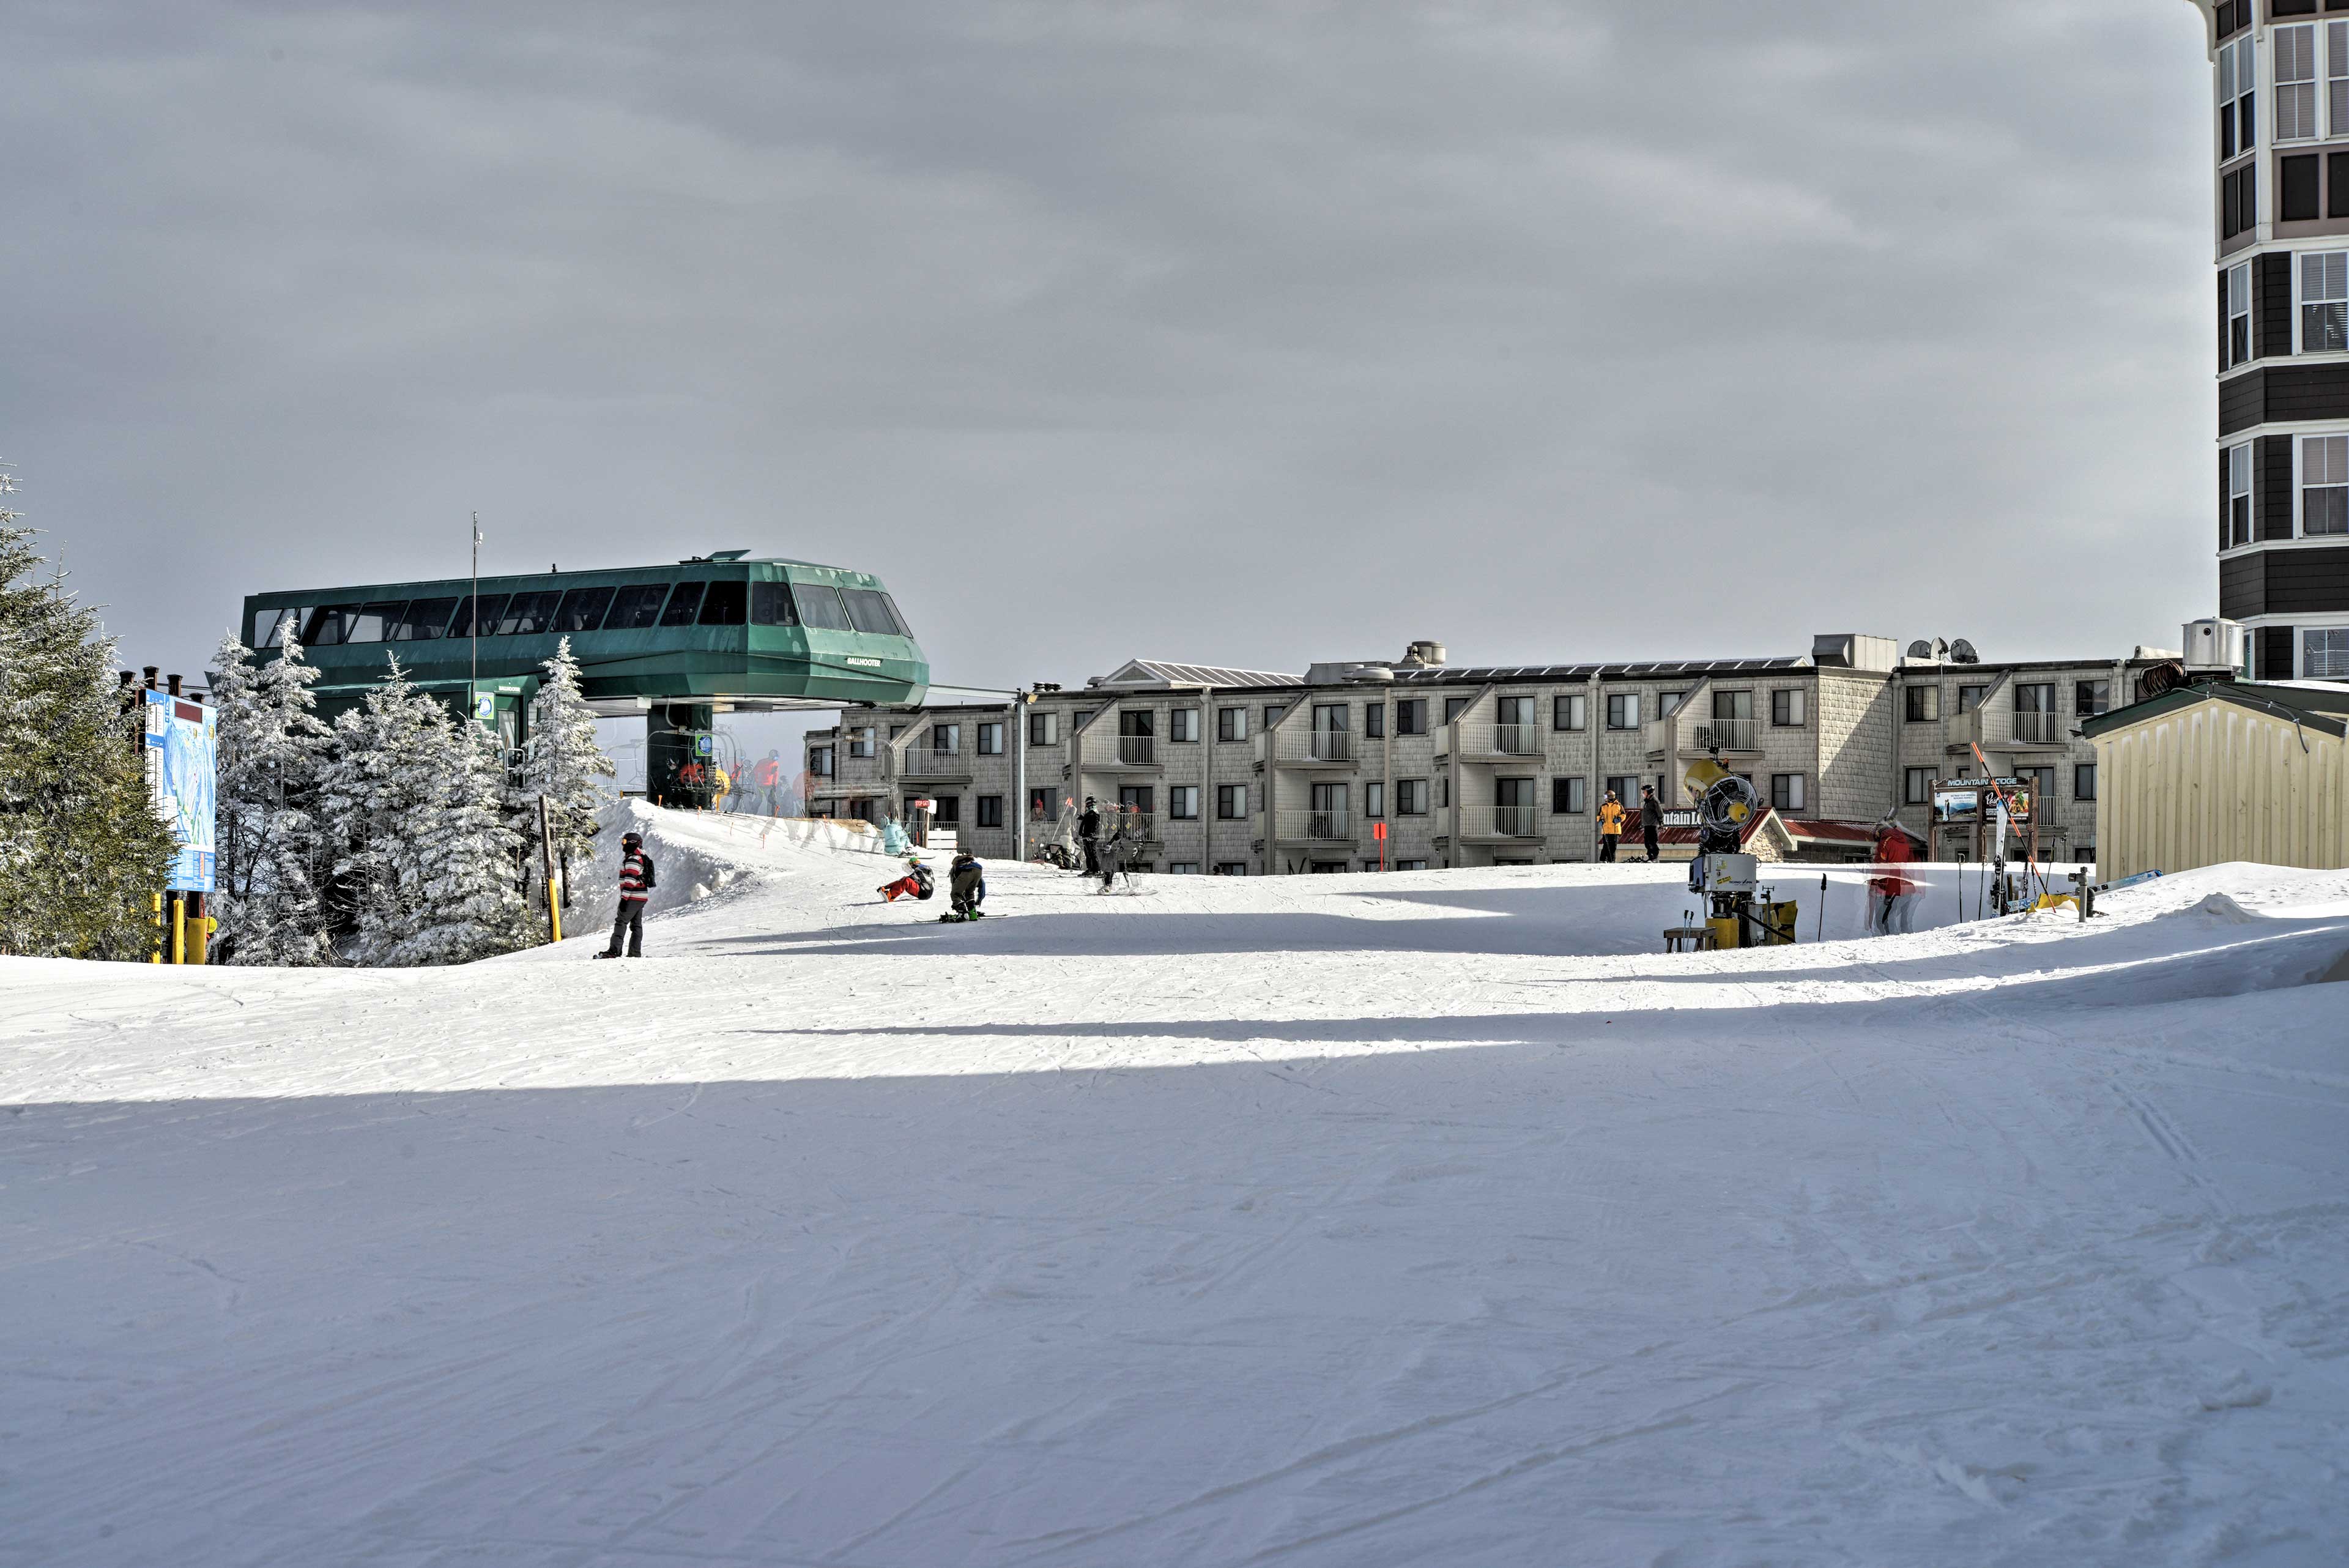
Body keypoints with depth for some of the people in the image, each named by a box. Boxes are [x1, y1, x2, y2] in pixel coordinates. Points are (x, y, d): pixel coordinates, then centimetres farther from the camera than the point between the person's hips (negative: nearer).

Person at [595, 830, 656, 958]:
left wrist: (624, 897, -25)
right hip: (641, 898, 10)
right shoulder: (642, 858, 18)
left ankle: (614, 951, -20)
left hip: (632, 898, -10)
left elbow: (630, 880, -22)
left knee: (621, 922, -13)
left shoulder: (633, 859, -15)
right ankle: (635, 953, 10)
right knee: (636, 925, 10)